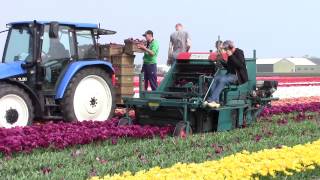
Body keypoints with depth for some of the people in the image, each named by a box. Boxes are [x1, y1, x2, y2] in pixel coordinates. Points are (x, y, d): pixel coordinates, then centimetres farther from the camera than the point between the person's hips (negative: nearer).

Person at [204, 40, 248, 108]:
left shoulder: (239, 52, -6)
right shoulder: (230, 55, 16)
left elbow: (240, 65, -21)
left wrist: (231, 56, -19)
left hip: (237, 76, -8)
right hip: (230, 74, 8)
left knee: (222, 80, -32)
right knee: (215, 78, -14)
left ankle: (211, 100, -36)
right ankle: (215, 101, -27)